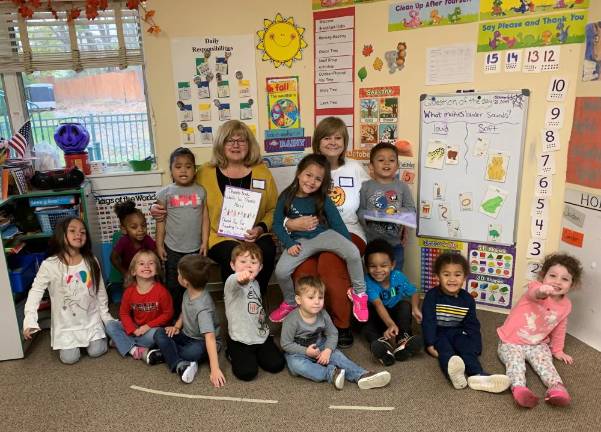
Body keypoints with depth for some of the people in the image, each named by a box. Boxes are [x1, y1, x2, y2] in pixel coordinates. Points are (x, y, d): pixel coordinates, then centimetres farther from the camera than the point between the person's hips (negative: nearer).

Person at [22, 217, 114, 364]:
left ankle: (97, 336, 31)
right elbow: (36, 290, -13)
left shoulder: (91, 261, -7)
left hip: (91, 319, 2)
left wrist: (105, 314, 7)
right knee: (70, 358, -3)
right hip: (66, 323, -2)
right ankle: (64, 342, 30)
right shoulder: (50, 265, -16)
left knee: (96, 352, -2)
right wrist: (29, 320, -21)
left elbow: (100, 289, 2)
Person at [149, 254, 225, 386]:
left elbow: (210, 337, -39)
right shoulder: (188, 292, -9)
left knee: (194, 351, -39)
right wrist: (177, 326, -6)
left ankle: (165, 353, -17)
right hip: (187, 335, 8)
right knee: (159, 334, -14)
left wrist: (215, 369, -44)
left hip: (203, 342, -8)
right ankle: (179, 364, -28)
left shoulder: (202, 307, -32)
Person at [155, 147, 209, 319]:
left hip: (195, 248, 1)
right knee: (174, 286, 11)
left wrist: (204, 242, -4)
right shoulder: (165, 193, -4)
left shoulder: (200, 191, -1)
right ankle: (175, 317, 26)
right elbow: (161, 220, 0)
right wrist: (159, 244, -1)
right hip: (173, 249, -1)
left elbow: (205, 218, 0)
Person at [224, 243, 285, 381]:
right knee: (247, 373, -18)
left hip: (261, 336, 6)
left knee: (277, 365, -4)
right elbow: (235, 281, -47)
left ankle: (253, 355, 24)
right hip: (240, 340, -6)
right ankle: (233, 354, 12)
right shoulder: (232, 282, -19)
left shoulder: (255, 283, 7)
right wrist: (241, 277, -70)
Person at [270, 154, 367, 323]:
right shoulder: (286, 197, -4)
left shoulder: (323, 199, -4)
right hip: (300, 240, 1)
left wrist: (348, 245, -3)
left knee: (354, 253, -27)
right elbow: (277, 224, -1)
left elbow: (337, 222, 0)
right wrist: (289, 244, -14)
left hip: (324, 235, 0)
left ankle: (359, 293, 0)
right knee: (281, 271, -22)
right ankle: (290, 303, 12)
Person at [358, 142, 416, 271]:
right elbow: (359, 210, -6)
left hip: (395, 243, 1)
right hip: (372, 242, -1)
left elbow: (411, 210, 1)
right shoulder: (366, 187, -3)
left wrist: (397, 212, -17)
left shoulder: (402, 187, 1)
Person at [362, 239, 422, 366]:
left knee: (405, 305, -25)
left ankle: (403, 339, -33)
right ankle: (384, 346, -55)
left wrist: (415, 308, -30)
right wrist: (390, 324, -54)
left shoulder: (398, 277, -16)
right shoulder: (368, 281, -26)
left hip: (397, 314, 2)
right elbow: (378, 305, -38)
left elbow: (413, 293, -6)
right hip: (378, 317, -2)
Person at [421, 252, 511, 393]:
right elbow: (428, 322, -14)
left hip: (457, 333, 4)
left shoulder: (467, 299, 1)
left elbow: (472, 325, 6)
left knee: (468, 348, -24)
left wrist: (475, 347, -3)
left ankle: (477, 375, -48)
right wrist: (430, 344, -21)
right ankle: (453, 372, -61)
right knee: (445, 348, -31)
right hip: (438, 333, -4)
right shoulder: (432, 296, -11)